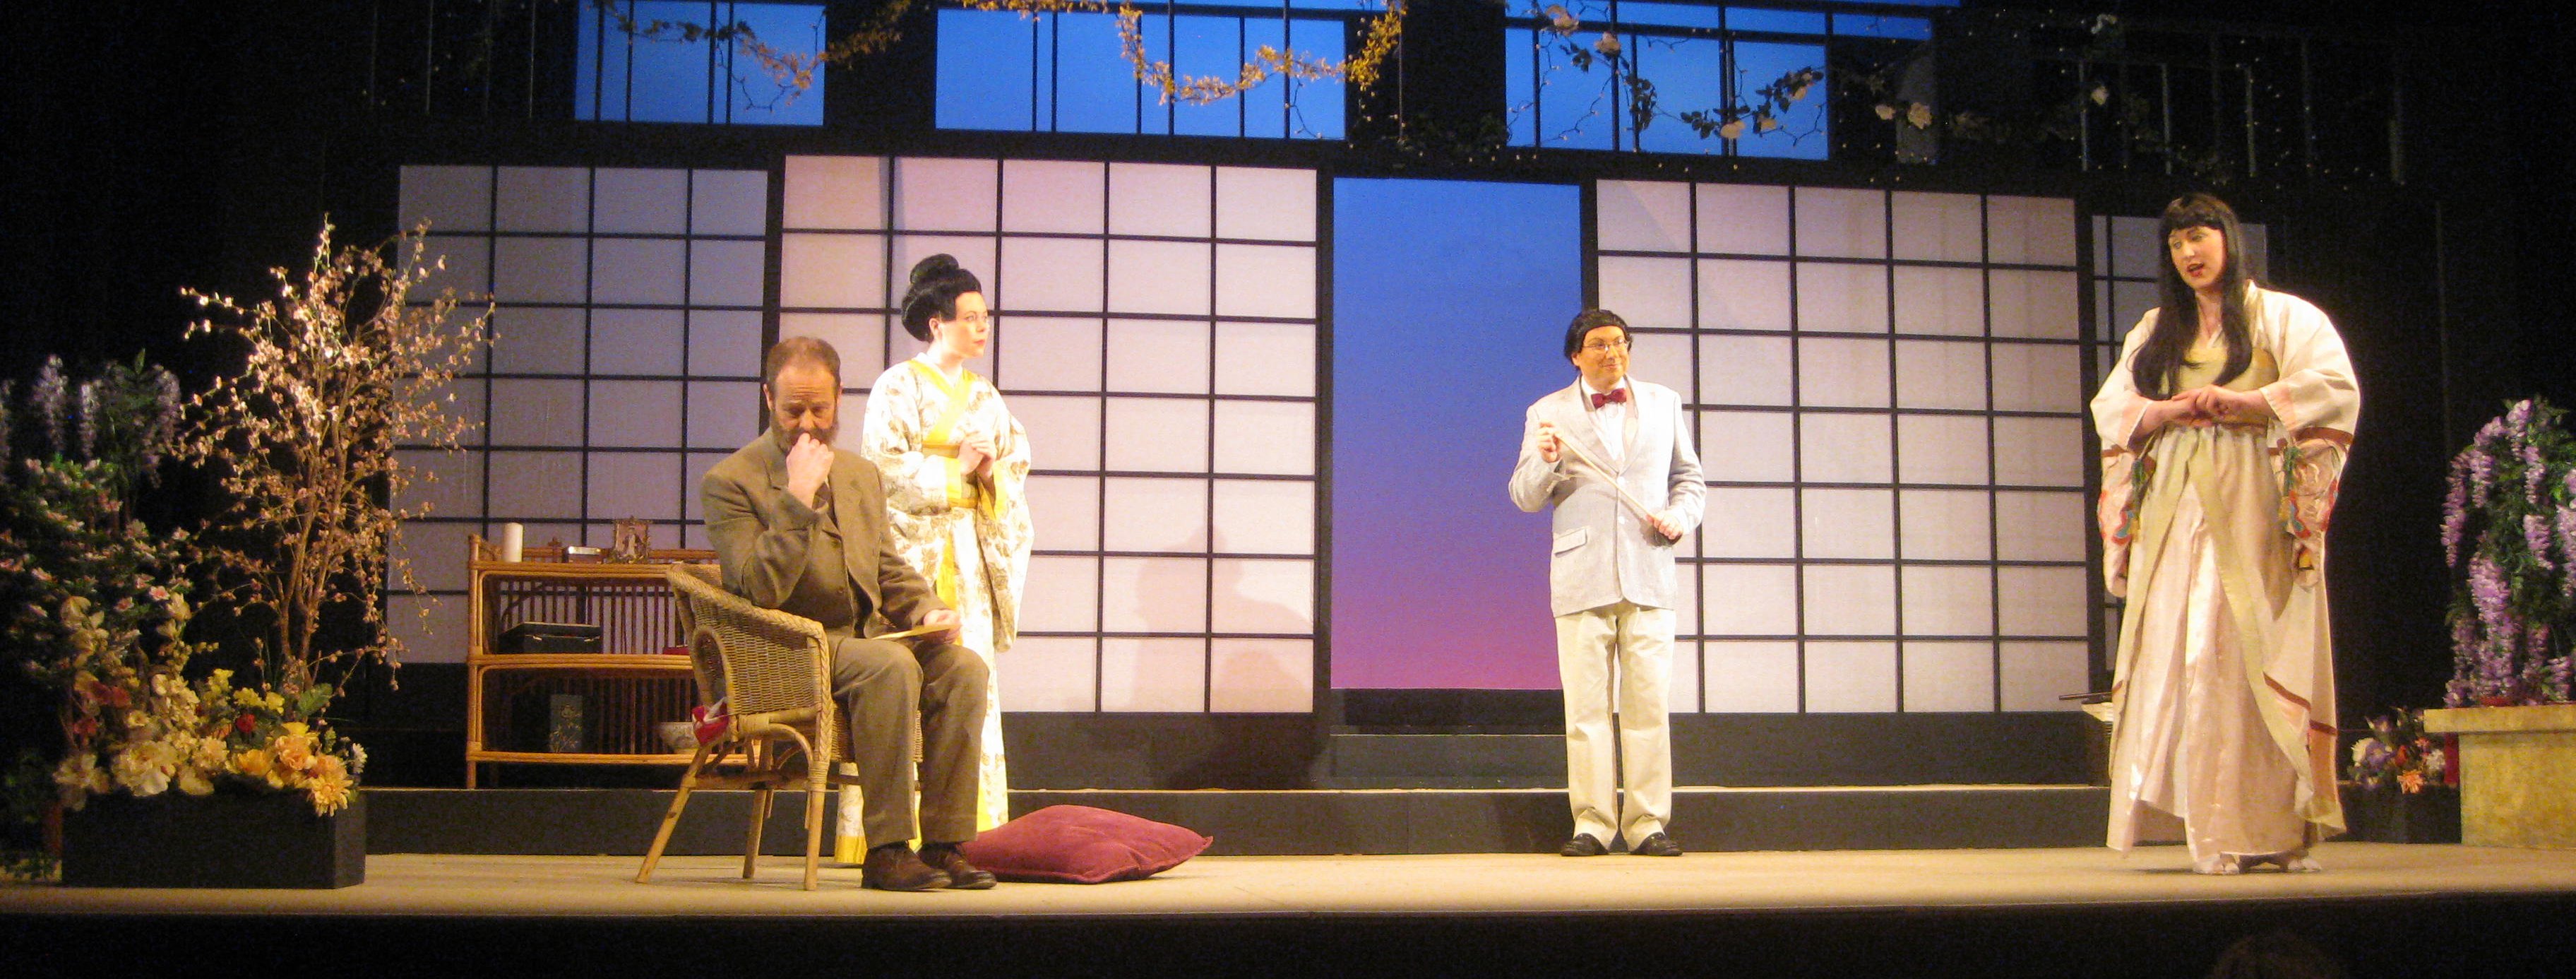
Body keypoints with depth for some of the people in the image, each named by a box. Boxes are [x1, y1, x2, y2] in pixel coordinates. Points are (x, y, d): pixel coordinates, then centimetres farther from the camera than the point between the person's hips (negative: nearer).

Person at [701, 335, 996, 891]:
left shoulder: (862, 476, 18)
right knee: (892, 666, -33)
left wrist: (929, 611, 1)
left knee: (964, 667, -18)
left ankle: (944, 845, -17)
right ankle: (886, 852, -27)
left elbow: (891, 573, 23)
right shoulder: (730, 483, -5)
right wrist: (798, 498, -21)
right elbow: (760, 592, -17)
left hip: (859, 640, 7)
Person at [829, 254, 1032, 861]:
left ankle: (967, 827, 3)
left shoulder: (985, 397, 19)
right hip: (914, 548, -6)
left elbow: (1017, 467, 17)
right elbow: (883, 465, -8)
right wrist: (953, 470, -5)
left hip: (972, 552, 6)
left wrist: (991, 474, -3)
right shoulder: (898, 387, 1)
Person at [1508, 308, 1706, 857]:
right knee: (1586, 706, -2)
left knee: (1648, 704, 0)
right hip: (1582, 579, -1)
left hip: (1649, 575, 1)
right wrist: (1545, 461, -16)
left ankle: (1647, 825, 5)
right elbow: (1526, 498, 4)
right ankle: (1591, 824, 3)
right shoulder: (1548, 414, 9)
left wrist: (1679, 516, -1)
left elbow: (1689, 476, 20)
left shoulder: (1663, 403, 15)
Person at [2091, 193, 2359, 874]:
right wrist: (2165, 410, -6)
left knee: (2252, 651, -10)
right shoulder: (2156, 330, 21)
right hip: (2176, 507, 4)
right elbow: (2110, 406, 13)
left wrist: (2240, 402, -14)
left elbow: (2335, 386, -6)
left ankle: (2280, 825, -7)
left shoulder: (2283, 316, 8)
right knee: (2179, 651, -5)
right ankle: (2214, 830, -3)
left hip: (2252, 505, -4)